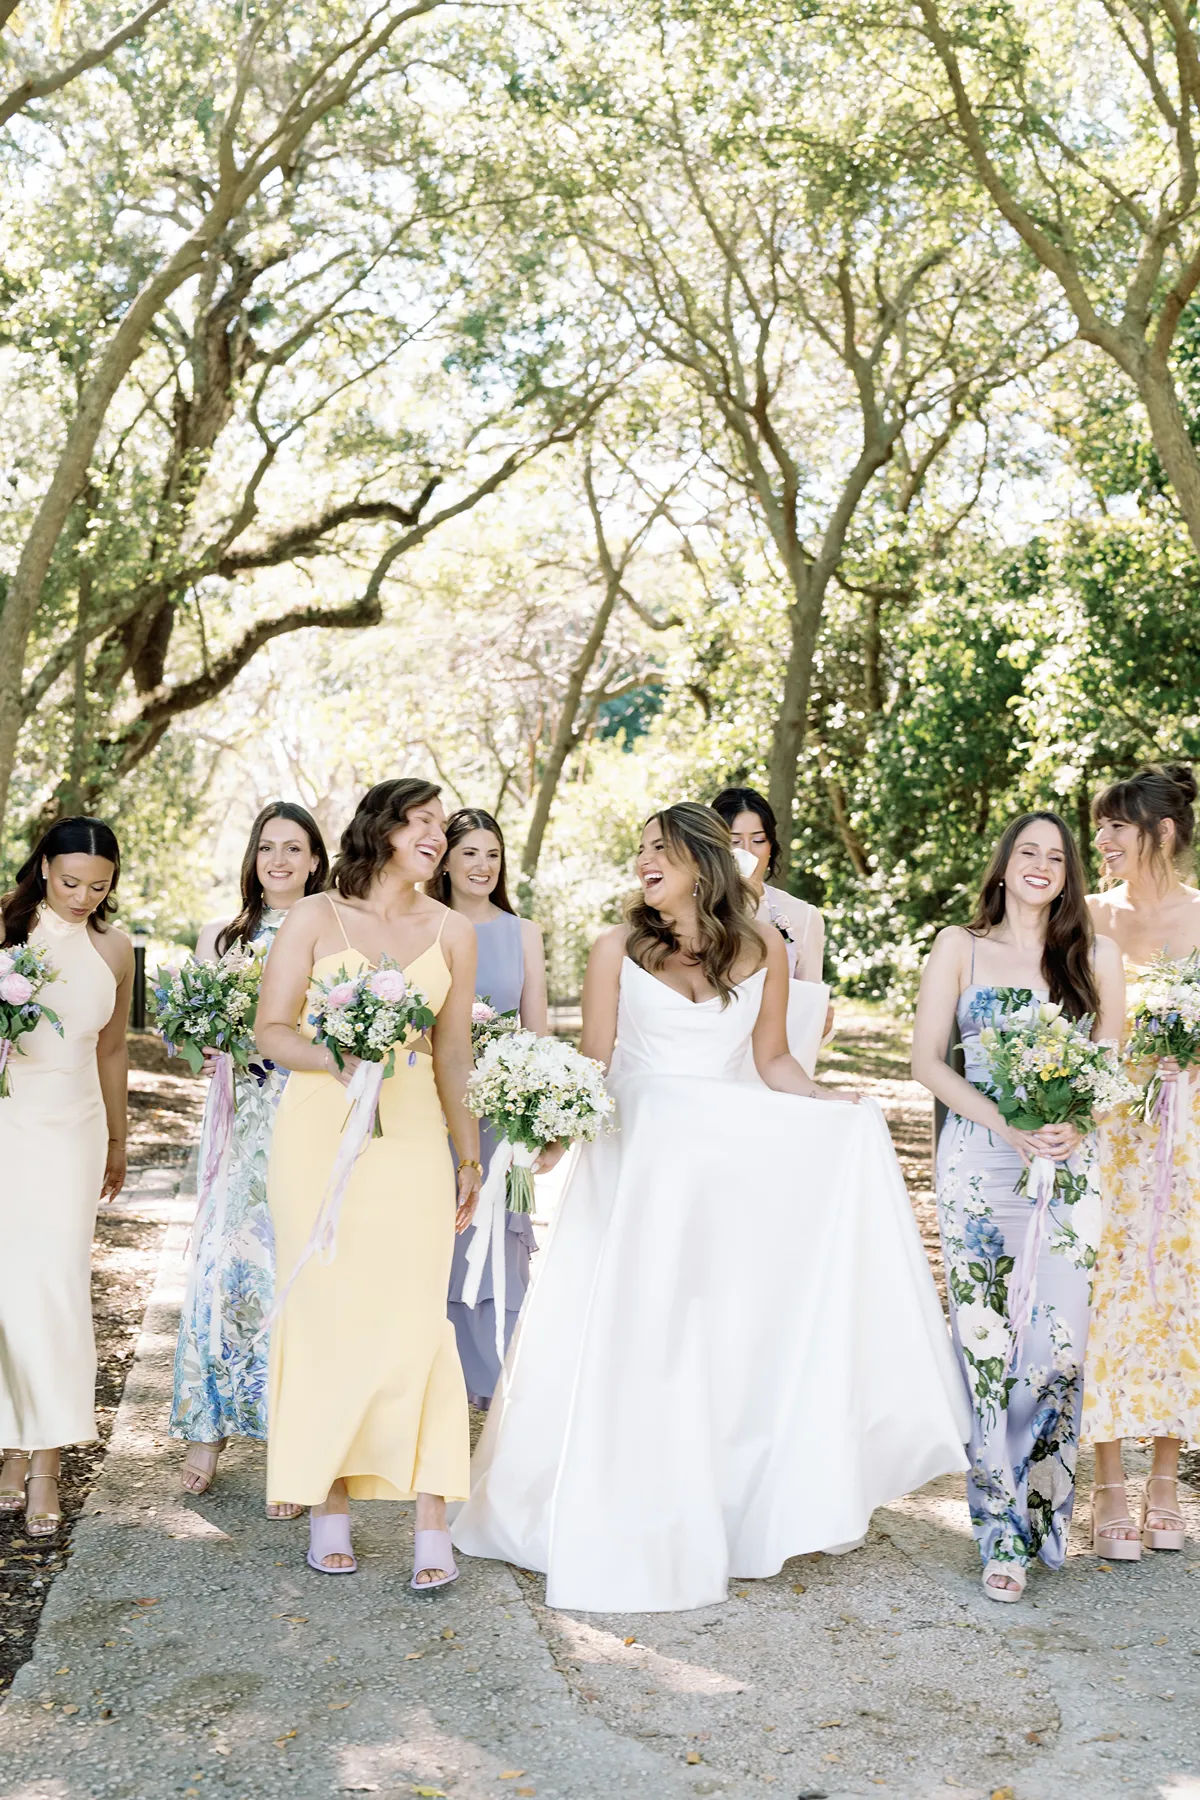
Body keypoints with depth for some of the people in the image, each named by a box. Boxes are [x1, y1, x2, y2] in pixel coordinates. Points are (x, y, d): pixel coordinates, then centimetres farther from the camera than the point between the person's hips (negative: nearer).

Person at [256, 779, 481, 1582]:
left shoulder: (452, 931, 10)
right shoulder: (316, 917, 3)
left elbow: (454, 1053, 13)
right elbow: (272, 1029, 0)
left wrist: (470, 1155, 13)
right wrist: (336, 1059, -19)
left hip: (412, 1135, 1)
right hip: (319, 1132, -1)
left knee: (414, 1313, -5)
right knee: (325, 1310, 2)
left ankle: (432, 1521, 0)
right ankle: (329, 1506, 14)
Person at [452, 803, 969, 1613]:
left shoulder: (763, 949, 2)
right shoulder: (618, 949, -1)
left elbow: (773, 1060, 9)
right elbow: (591, 1066, -1)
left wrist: (839, 1107, -6)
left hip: (734, 1162, 1)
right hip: (637, 1158, -1)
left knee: (735, 1338, 6)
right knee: (631, 1341, 2)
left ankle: (743, 1511, 21)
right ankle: (628, 1522, 15)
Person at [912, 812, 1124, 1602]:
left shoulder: (1096, 955, 11)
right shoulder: (960, 947, 7)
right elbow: (928, 1060, 1)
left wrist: (1075, 1124, -9)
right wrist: (1008, 1125, -11)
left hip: (1069, 1163, 1)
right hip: (980, 1160, -1)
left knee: (1062, 1343, -5)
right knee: (987, 1342, -2)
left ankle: (1037, 1514, 15)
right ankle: (1005, 1532, 8)